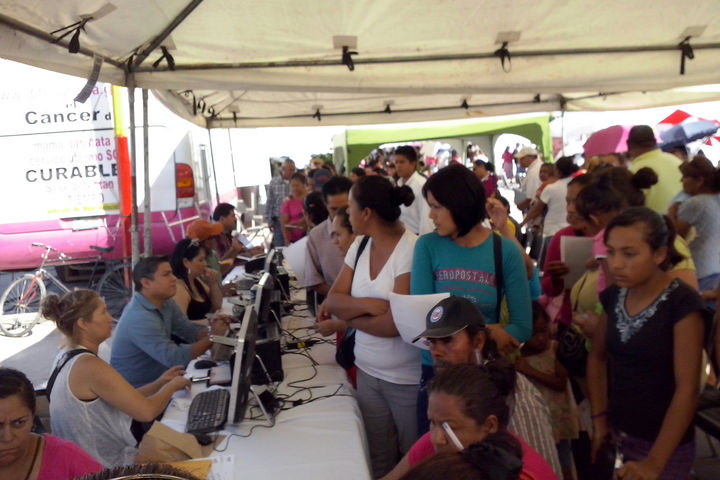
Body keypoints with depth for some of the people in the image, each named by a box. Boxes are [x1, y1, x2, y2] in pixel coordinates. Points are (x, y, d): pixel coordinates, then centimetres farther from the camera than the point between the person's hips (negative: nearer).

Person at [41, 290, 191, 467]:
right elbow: (146, 412, -23)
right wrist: (172, 386, -6)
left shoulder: (67, 358, 4)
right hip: (107, 467, -9)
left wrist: (159, 383, 6)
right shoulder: (90, 366, -25)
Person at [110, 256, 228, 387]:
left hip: (157, 380, 8)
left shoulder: (165, 303, -1)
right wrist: (212, 337, -22)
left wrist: (209, 331, -17)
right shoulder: (140, 318, -26)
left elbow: (189, 329, 4)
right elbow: (175, 358, -29)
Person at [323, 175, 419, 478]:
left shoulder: (411, 250, -20)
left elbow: (396, 323, -24)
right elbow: (333, 300, 0)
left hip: (407, 379, -6)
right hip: (367, 371, 6)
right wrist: (367, 305, -18)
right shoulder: (360, 246, 3)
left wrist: (347, 312, -11)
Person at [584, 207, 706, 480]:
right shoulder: (613, 296, -3)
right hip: (616, 435, 5)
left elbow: (687, 389, -19)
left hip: (663, 444, -5)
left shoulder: (682, 303, -19)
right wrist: (599, 419, 2)